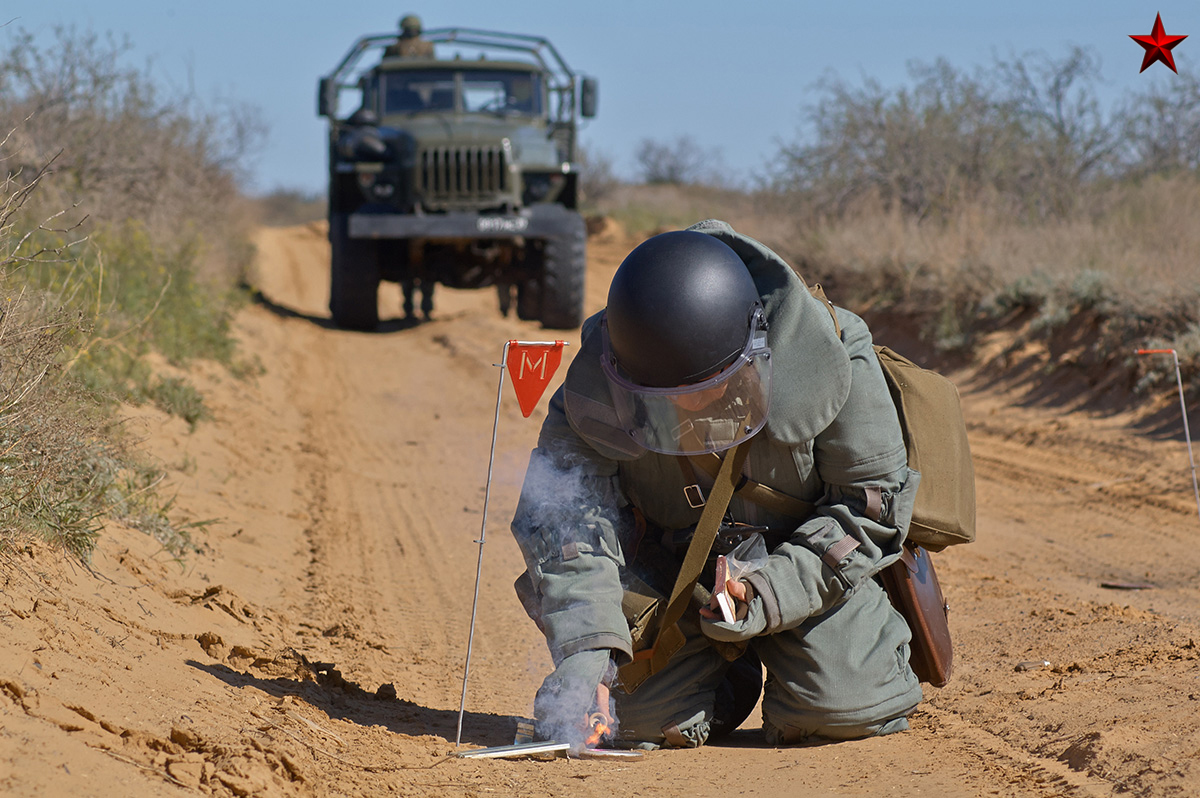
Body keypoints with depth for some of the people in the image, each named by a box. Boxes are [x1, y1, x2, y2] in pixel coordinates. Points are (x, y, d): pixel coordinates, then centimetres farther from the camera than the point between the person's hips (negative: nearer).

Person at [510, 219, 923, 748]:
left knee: (844, 710, -20)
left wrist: (772, 593, -29)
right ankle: (731, 668, 22)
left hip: (801, 562, -2)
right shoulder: (600, 379, -26)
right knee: (645, 718, -13)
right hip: (670, 564, 2)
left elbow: (873, 501, -18)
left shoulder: (825, 361, -29)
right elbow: (563, 508, -26)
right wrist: (585, 648, -41)